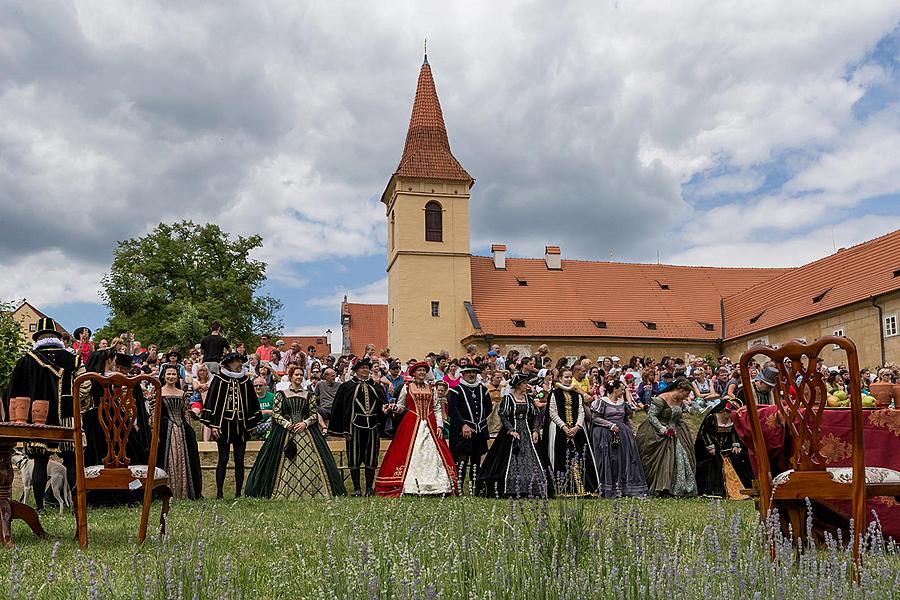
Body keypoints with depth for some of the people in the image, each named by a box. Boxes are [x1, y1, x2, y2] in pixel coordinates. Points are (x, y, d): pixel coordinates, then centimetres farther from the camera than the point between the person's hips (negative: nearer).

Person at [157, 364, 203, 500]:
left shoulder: (182, 394, 11)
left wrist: (188, 430, 7)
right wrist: (156, 433, -10)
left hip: (181, 430, 4)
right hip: (165, 429, -4)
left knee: (182, 459, 4)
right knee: (167, 459, -3)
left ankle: (183, 491, 10)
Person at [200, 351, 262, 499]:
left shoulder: (245, 381, 9)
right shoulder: (219, 380, -1)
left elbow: (252, 403, 15)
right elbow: (212, 401, -3)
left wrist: (251, 423, 10)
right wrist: (213, 425, -9)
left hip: (241, 426, 4)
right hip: (224, 425, -3)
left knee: (239, 460, 4)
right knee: (223, 459, -1)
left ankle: (238, 493, 10)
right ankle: (219, 493, 5)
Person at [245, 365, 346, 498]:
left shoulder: (309, 395, 11)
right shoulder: (281, 395, 7)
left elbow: (315, 414, 8)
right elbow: (275, 413, 2)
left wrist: (305, 423, -9)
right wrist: (287, 424, -11)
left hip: (306, 431, 1)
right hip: (285, 432, -1)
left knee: (309, 463, -7)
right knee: (285, 465, -6)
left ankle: (309, 491, -5)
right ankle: (284, 492, -2)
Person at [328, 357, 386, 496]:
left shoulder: (376, 386, 13)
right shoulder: (347, 386, 3)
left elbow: (382, 406, 16)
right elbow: (343, 408, -1)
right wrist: (345, 430, -7)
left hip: (372, 426, 3)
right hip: (355, 426, -3)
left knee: (371, 458, 4)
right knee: (355, 458, 0)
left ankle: (369, 488, 13)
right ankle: (356, 488, 8)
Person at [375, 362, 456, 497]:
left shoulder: (431, 388, 12)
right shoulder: (407, 387, 6)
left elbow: (437, 409, 11)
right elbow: (401, 407, 9)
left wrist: (439, 425, 1)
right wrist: (393, 408, -13)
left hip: (430, 424, 2)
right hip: (411, 424, -2)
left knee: (433, 454, -3)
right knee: (411, 454, -8)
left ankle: (433, 486, 1)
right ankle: (410, 486, -5)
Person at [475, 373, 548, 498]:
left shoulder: (528, 398, 11)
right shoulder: (508, 398, -4)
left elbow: (535, 415, 13)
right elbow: (503, 415, -9)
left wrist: (535, 430, 1)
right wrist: (511, 430, -18)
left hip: (527, 433, 5)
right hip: (512, 433, -5)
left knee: (530, 461, 0)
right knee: (512, 462, -6)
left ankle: (528, 491, 5)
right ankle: (510, 491, 0)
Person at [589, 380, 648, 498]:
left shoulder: (623, 403, 15)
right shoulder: (602, 401, -3)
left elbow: (627, 420, 22)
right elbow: (594, 418, -9)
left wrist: (632, 433, 14)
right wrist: (610, 424, -14)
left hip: (622, 434, 6)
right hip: (606, 435, -6)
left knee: (624, 459, -1)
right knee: (609, 461, -6)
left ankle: (622, 487, 3)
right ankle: (608, 489, -2)